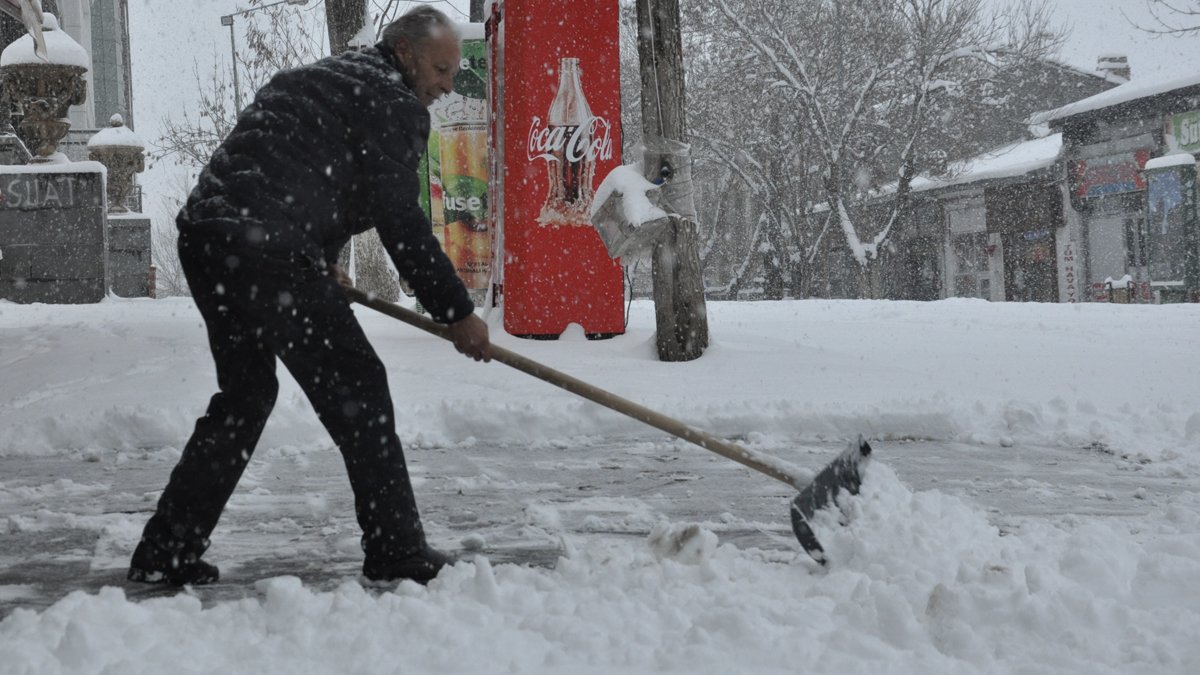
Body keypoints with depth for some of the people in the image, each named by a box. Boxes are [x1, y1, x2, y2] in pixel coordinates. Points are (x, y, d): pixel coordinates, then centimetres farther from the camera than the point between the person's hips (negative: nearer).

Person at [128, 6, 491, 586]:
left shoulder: (317, 78, 30)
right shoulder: (394, 101, 1)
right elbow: (400, 223, -6)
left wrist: (318, 264, 33)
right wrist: (457, 312, 0)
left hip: (203, 232, 9)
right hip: (268, 250, -9)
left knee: (245, 392, 20)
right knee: (355, 388, -1)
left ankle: (166, 552, 22)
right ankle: (396, 551, 4)